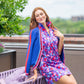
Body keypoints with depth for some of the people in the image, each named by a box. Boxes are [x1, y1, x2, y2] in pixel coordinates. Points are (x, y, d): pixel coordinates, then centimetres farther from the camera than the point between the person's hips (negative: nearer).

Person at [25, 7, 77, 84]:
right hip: (45, 66, -5)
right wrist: (35, 73, -12)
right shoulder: (35, 32, -5)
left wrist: (61, 38, -4)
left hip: (58, 63, 5)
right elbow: (33, 52, -7)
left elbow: (59, 52, 10)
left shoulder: (54, 30, 10)